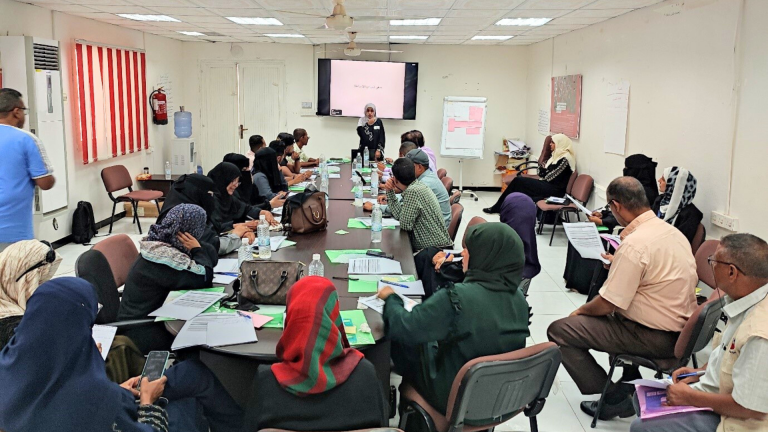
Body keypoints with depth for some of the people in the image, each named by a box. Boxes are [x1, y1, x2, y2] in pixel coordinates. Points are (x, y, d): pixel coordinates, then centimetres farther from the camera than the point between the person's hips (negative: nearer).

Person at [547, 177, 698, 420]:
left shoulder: (633, 244, -24)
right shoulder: (671, 231, 3)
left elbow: (607, 304, -21)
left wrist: (581, 310, -1)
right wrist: (619, 264, 30)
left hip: (656, 340, -9)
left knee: (559, 331, -6)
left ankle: (614, 399, 2)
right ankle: (632, 384, 30)